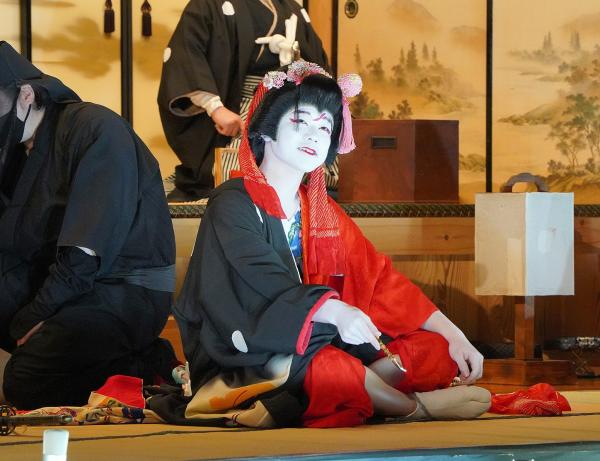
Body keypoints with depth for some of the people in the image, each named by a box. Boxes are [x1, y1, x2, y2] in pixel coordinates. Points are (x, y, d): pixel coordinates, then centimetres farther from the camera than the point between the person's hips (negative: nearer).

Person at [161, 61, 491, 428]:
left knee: (435, 351, -8)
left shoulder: (322, 211, 17)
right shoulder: (234, 203, -6)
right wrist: (334, 311, -40)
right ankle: (415, 407, -12)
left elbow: (381, 278, 10)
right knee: (329, 369, -39)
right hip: (246, 354, -8)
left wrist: (453, 334, -2)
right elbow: (266, 284, -22)